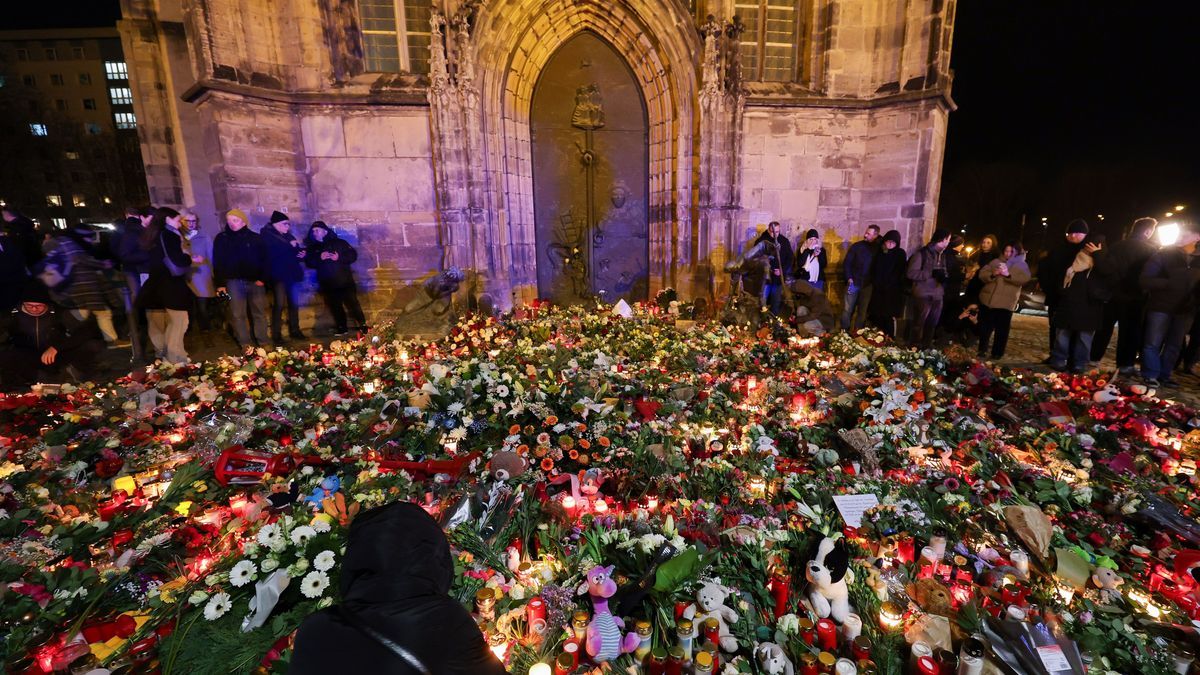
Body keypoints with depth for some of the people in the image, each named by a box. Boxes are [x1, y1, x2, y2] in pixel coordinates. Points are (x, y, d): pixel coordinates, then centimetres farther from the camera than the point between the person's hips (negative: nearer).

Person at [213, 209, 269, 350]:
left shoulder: (255, 238, 5)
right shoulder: (221, 239, 6)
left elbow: (264, 259, 3)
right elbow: (218, 263, 4)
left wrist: (262, 279, -7)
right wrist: (220, 284, -2)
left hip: (255, 281, 0)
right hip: (233, 282, 0)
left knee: (259, 313, 4)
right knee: (237, 315, 1)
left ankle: (263, 343, 12)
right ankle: (245, 345, 7)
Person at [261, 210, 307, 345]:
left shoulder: (289, 236, 16)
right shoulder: (267, 236, -2)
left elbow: (296, 253, 21)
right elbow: (271, 252, -20)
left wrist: (301, 255, -2)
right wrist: (290, 246, -16)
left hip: (292, 274, 6)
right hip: (278, 275, -6)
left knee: (294, 303, 7)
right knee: (279, 304, -9)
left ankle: (294, 331, 17)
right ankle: (276, 335, -5)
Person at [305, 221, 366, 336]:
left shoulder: (339, 242, 4)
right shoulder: (312, 248, 13)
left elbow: (353, 255, -2)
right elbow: (309, 262, 1)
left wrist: (339, 257, -16)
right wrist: (319, 258, -16)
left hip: (345, 281, -3)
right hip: (328, 284, 4)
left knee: (352, 303, -7)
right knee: (335, 307, 7)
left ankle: (363, 325, 1)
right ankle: (341, 328, 16)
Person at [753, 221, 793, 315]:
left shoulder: (784, 241, 5)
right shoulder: (761, 241, -4)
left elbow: (789, 258, 6)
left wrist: (782, 270, -8)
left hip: (779, 278, 3)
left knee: (776, 302, 9)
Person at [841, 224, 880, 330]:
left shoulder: (878, 248, 3)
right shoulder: (856, 246, 2)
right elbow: (847, 263, 1)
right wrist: (849, 278, -8)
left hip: (867, 285, 1)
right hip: (853, 283, -1)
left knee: (863, 311, 6)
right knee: (847, 309, -1)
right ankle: (844, 332, 8)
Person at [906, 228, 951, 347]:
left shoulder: (942, 255, 15)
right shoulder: (922, 253, -8)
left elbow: (943, 272, 24)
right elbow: (911, 273, -16)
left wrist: (944, 276, 1)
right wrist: (932, 273, -22)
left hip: (938, 296, 7)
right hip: (923, 295, -7)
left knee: (932, 325, 13)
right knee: (918, 324, 1)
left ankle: (926, 348, 25)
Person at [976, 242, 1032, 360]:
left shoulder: (1022, 265, 8)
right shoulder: (995, 261, 12)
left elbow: (1025, 279, -9)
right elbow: (982, 274, 3)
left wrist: (1008, 274, -24)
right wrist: (992, 274, -17)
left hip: (1006, 303, -2)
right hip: (988, 299, 2)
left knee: (1002, 329, 1)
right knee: (985, 327, 7)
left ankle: (998, 352, 10)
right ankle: (982, 349, 18)